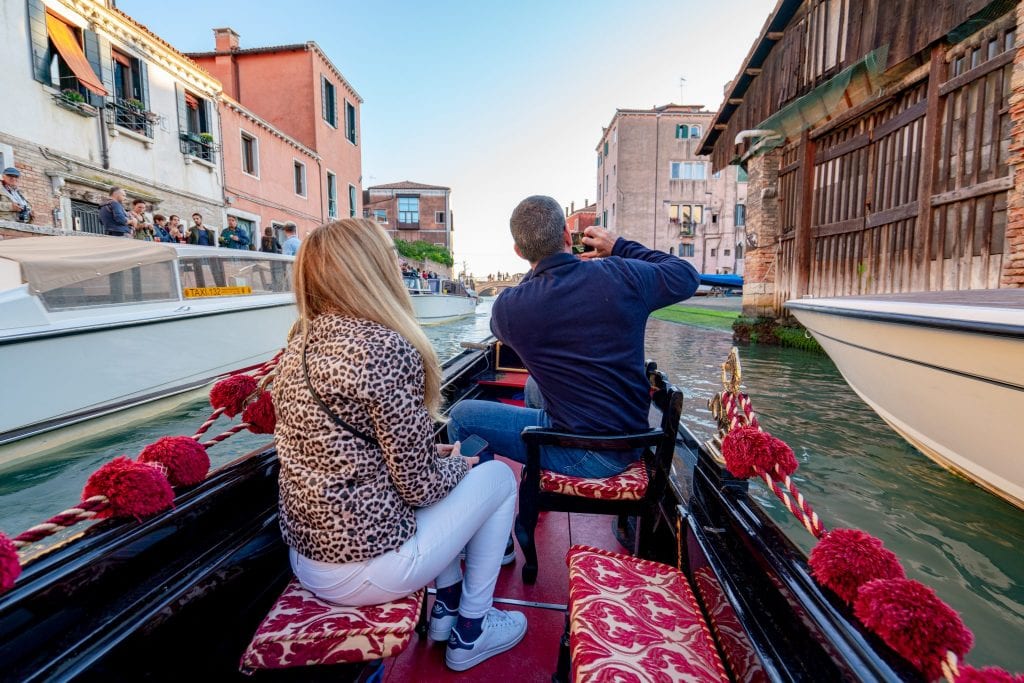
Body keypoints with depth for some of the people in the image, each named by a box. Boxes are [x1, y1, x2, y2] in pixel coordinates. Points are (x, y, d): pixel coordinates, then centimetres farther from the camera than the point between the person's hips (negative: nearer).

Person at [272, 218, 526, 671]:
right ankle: (470, 632, 22)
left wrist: (434, 454, 11)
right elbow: (419, 485, -19)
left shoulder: (300, 346, 1)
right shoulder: (385, 347, -24)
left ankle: (447, 606, 35)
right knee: (499, 477, 10)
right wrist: (456, 463, 2)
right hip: (363, 569, -8)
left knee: (446, 477, 25)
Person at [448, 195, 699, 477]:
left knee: (462, 416, 5)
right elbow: (687, 277, 10)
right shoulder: (624, 275, -11)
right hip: (630, 442, 6)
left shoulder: (507, 307, -17)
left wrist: (538, 269, 15)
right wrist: (620, 247, 13)